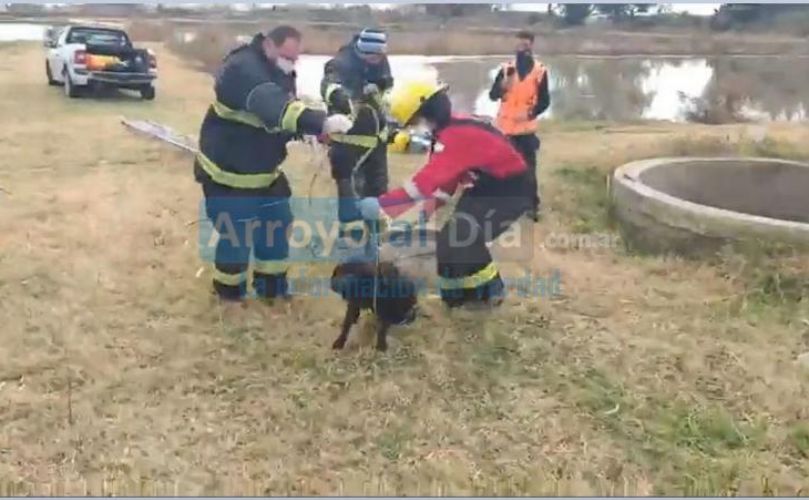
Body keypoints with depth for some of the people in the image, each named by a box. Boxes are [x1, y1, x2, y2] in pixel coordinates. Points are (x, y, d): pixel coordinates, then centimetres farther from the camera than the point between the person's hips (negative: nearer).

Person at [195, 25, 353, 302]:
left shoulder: (280, 72, 3)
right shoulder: (243, 68, -27)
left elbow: (287, 114, 9)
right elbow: (274, 108, -44)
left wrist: (314, 131, -13)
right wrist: (322, 122, -53)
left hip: (263, 169, 9)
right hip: (227, 171, -9)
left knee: (278, 223, 14)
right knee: (237, 236, -1)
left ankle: (271, 286, 32)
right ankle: (229, 293, 23)